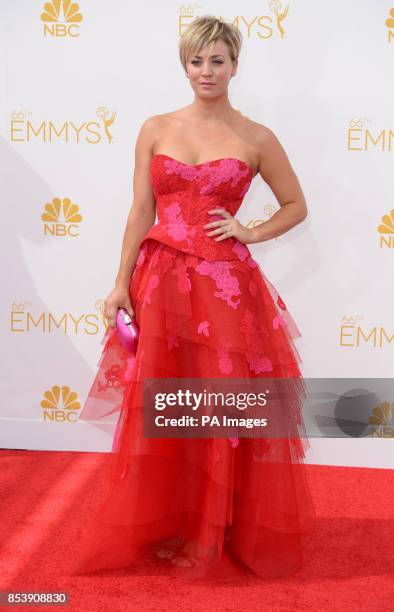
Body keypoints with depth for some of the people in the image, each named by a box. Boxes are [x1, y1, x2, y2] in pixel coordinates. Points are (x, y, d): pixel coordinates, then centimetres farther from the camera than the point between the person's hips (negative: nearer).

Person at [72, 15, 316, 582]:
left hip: (225, 287, -1)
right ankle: (157, 529, 25)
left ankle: (221, 531, 23)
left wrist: (249, 233, -4)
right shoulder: (155, 129, 6)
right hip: (160, 282, 2)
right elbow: (141, 212, 5)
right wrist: (122, 284, 0)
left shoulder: (256, 139, 3)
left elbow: (296, 206, 12)